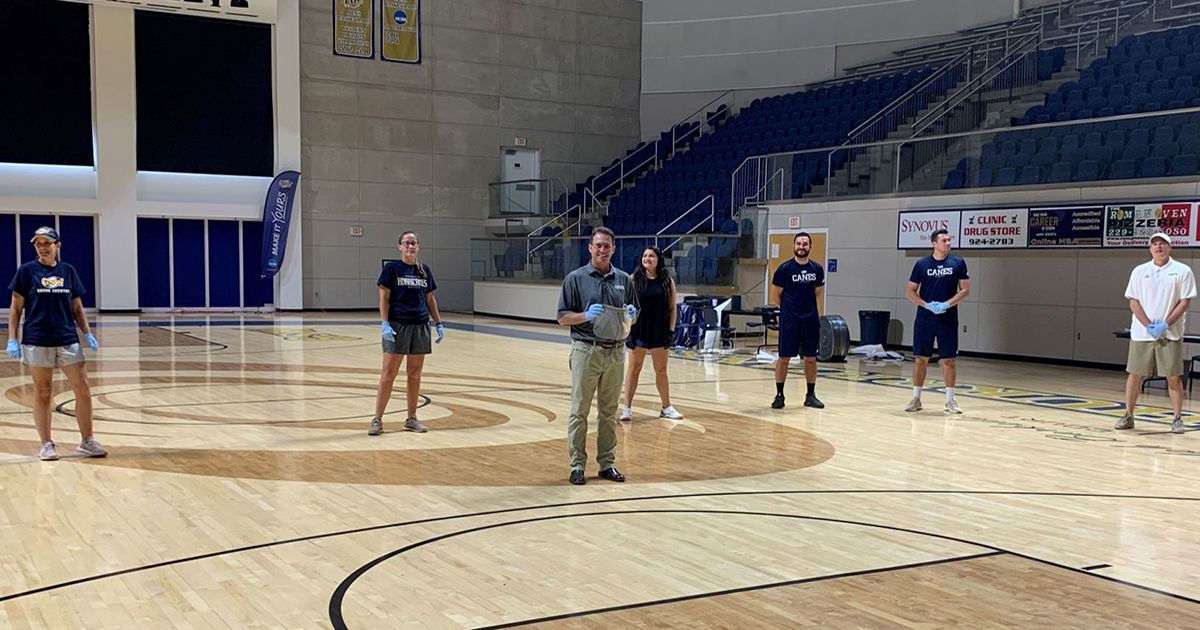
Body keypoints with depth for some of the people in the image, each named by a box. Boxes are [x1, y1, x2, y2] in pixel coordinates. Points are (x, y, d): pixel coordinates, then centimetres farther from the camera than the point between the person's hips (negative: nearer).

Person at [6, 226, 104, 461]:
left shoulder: (68, 271, 9)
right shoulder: (26, 271, 1)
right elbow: (16, 308, 2)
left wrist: (88, 334, 3)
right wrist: (12, 339, -5)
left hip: (68, 340, 3)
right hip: (37, 342, -2)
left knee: (83, 389, 0)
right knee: (43, 393, 4)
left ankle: (87, 441, 11)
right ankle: (47, 445, 14)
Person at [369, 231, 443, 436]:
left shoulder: (425, 270, 10)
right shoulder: (391, 268, -2)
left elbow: (430, 299, 15)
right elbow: (384, 298, -5)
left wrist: (438, 323, 9)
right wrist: (385, 324, -14)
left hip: (420, 327, 4)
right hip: (398, 326, -4)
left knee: (414, 375, 8)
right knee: (388, 374, -4)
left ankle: (411, 419, 18)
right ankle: (377, 420, 2)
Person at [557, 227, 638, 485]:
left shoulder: (624, 279, 10)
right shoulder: (575, 278, -1)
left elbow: (635, 316, 17)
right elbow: (562, 318, -2)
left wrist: (630, 314, -7)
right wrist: (586, 315, -19)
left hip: (616, 352, 4)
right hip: (586, 350, -4)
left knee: (609, 411, 10)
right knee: (579, 411, 0)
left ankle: (607, 463, 18)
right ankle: (577, 465, 7)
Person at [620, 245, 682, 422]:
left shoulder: (668, 281, 1)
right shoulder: (634, 279, -3)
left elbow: (672, 308, 4)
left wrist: (671, 330, -2)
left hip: (659, 332, 1)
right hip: (638, 330, -1)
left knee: (661, 370, 11)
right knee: (634, 369, 5)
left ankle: (666, 408, 21)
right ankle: (627, 408, 9)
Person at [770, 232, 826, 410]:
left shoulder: (817, 269, 4)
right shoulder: (784, 269, -7)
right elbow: (775, 296, 1)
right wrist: (790, 307, 9)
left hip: (811, 320, 3)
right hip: (789, 320, -3)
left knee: (811, 358, 8)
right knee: (784, 358, -1)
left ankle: (811, 395, 19)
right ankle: (779, 395, 9)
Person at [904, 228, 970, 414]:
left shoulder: (958, 263, 2)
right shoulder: (922, 264, 1)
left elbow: (965, 290, 1)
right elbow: (911, 291, 4)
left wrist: (947, 304, -13)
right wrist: (927, 305, -12)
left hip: (948, 320, 0)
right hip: (924, 319, 0)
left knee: (949, 359, 3)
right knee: (921, 358, 3)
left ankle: (950, 400, 13)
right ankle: (916, 398, 12)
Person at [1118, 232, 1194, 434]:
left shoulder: (1182, 271, 1)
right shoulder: (1140, 271, 6)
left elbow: (1184, 302, -3)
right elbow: (1133, 302, 3)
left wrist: (1165, 325, -12)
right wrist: (1148, 326, -9)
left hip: (1170, 334, -2)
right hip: (1141, 333, 2)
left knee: (1173, 377, 1)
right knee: (1134, 374, 4)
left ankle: (1177, 419, 9)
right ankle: (1128, 416, 13)